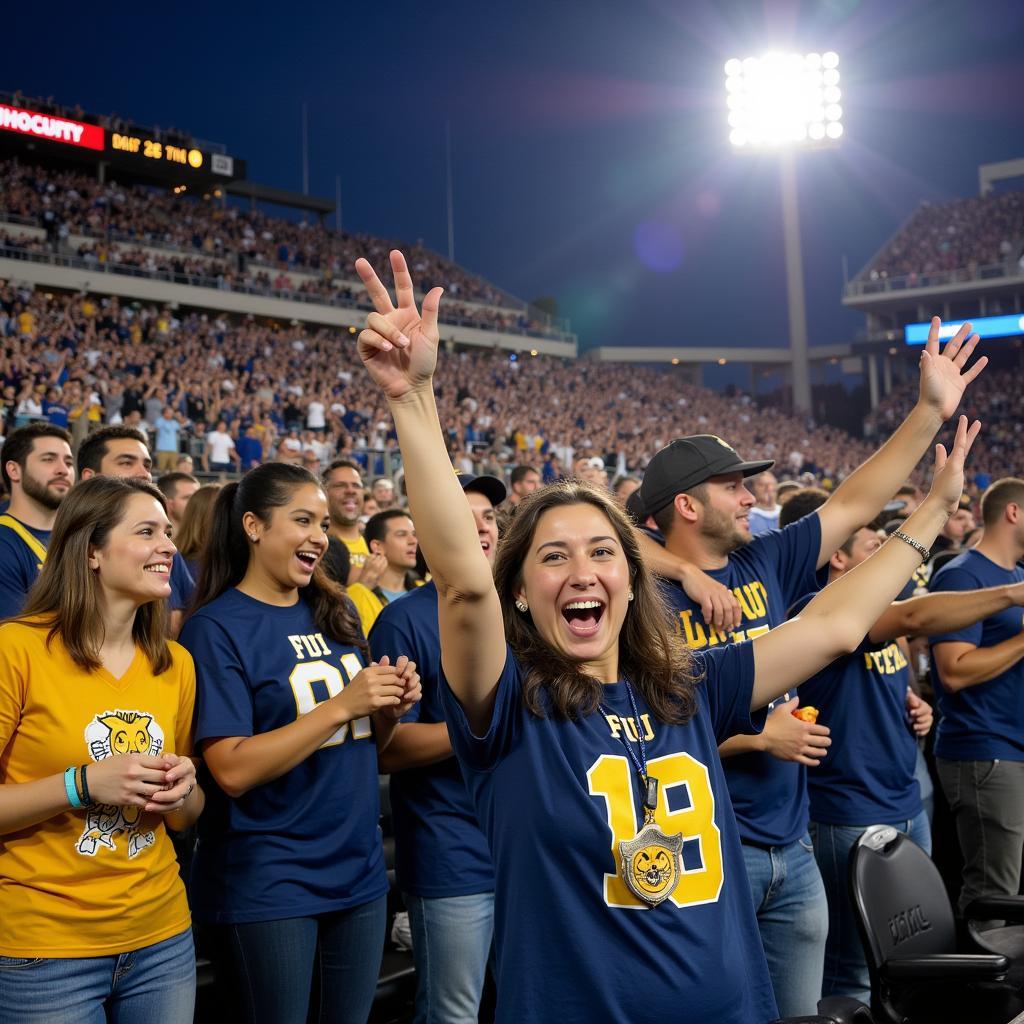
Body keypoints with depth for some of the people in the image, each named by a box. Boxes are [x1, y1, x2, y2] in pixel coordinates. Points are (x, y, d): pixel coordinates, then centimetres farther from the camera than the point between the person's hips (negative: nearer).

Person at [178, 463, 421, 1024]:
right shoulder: (217, 627, -12)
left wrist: (389, 709, -7)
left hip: (359, 868, 6)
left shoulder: (337, 613, 7)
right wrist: (343, 705, -24)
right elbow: (232, 770, -20)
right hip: (269, 883, -6)